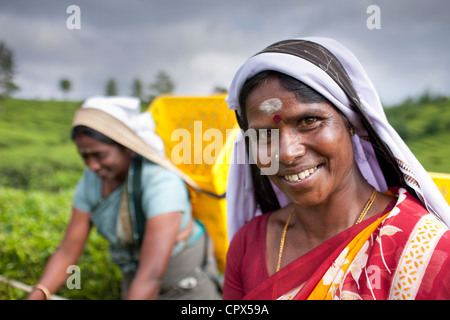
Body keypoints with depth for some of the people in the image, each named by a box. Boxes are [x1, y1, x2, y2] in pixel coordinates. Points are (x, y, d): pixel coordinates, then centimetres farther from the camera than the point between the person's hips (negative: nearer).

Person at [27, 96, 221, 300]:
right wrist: (37, 294, -23)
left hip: (188, 280, -5)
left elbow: (153, 273, -39)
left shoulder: (161, 182, -33)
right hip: (137, 278, 6)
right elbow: (68, 250, -7)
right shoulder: (91, 182, -11)